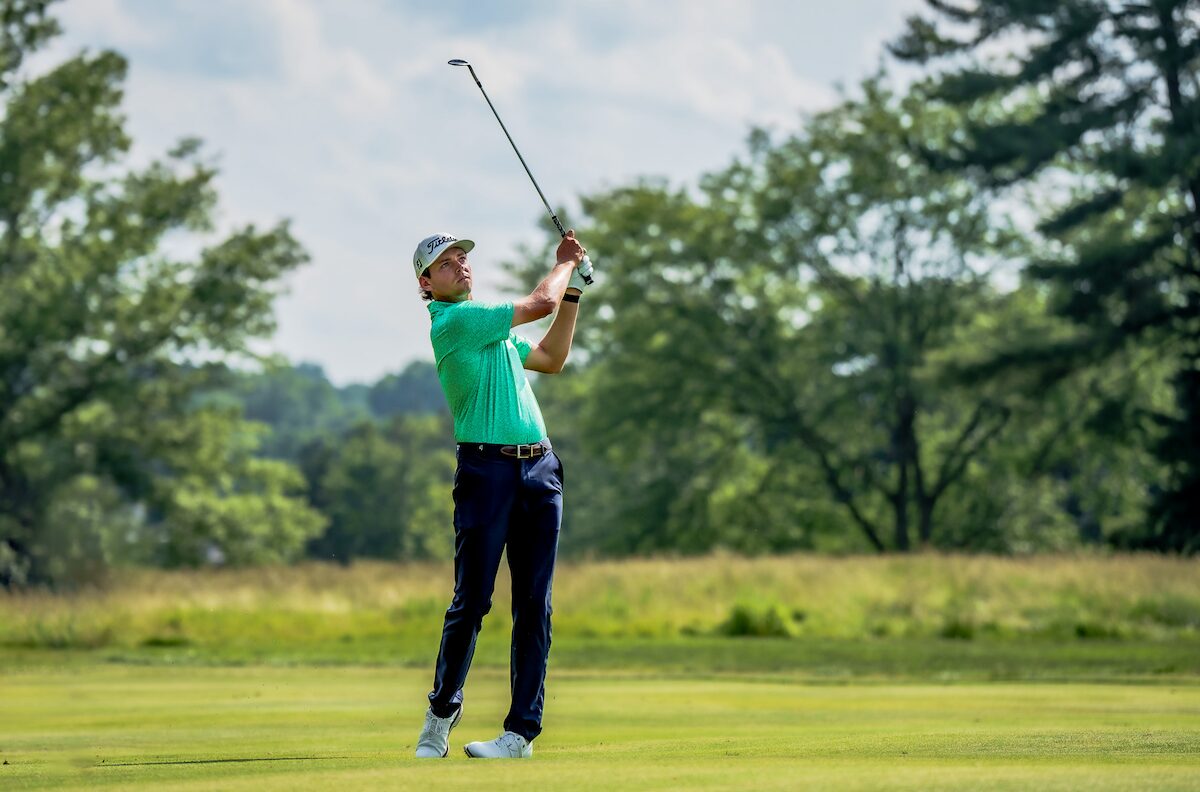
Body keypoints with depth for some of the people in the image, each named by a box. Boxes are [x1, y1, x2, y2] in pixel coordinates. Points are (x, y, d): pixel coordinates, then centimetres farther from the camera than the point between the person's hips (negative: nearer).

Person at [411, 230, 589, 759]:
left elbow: (550, 359, 29)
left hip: (540, 470, 8)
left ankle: (523, 730, 2)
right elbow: (540, 304, -5)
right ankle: (441, 714, 12)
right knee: (472, 601, -5)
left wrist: (573, 288, 24)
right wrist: (566, 264, 15)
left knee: (533, 605, 1)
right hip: (487, 470, -8)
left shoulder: (489, 326, 22)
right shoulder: (454, 322, -8)